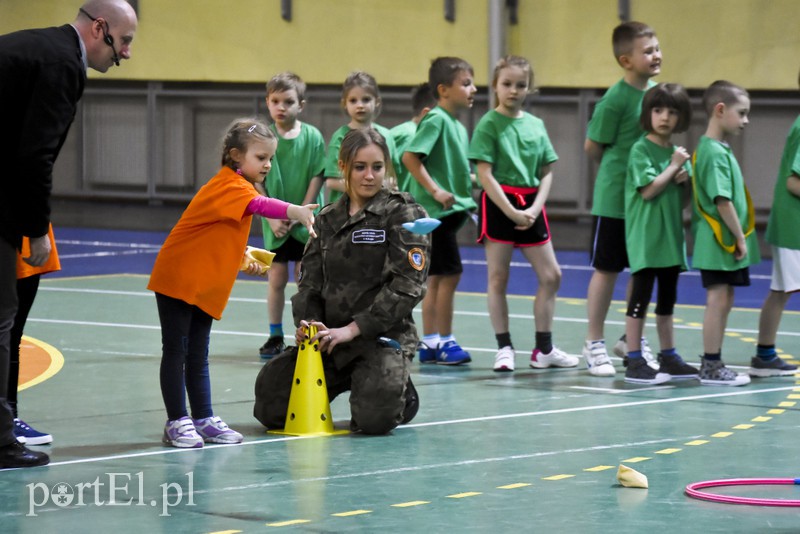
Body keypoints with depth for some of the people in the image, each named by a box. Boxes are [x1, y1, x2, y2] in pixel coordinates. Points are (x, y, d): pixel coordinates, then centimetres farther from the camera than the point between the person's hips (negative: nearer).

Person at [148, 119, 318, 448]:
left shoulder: (238, 186, 11)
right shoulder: (230, 185, -19)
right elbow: (259, 205, -41)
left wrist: (242, 257, 7)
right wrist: (295, 211, -54)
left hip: (205, 286, 9)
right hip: (177, 279, -9)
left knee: (198, 356, 13)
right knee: (176, 351, -3)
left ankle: (204, 420, 16)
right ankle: (176, 423, 0)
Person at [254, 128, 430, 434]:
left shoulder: (401, 212, -3)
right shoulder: (328, 219, 15)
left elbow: (408, 283, -12)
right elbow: (310, 279, 12)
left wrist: (353, 329, -16)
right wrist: (307, 322, -10)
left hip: (383, 335, -5)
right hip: (329, 337, 5)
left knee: (375, 418, -28)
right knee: (271, 408, -8)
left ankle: (399, 389, 9)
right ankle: (344, 383, 18)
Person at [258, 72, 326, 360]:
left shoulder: (312, 137, -6)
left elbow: (317, 178, -6)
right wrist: (271, 217, -10)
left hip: (306, 221, -1)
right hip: (274, 222, 1)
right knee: (277, 279, 7)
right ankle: (275, 337, 16)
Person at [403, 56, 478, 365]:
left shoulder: (457, 126, 14)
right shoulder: (436, 120, -13)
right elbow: (410, 157, -21)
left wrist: (473, 181, 6)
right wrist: (435, 190, -22)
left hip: (452, 210, 9)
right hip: (436, 211, -9)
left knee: (437, 277, 11)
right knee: (450, 273, -7)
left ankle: (429, 342, 16)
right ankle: (444, 341, -1)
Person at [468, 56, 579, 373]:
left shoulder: (536, 124, 8)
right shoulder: (489, 124, -6)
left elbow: (547, 172, 8)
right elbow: (484, 173, -12)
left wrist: (535, 208, -7)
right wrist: (512, 212, -17)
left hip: (530, 206, 5)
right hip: (499, 205, -5)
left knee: (551, 275, 5)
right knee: (498, 278, 1)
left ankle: (544, 349, 14)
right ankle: (504, 348, 6)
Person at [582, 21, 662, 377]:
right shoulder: (616, 98, -16)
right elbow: (593, 146, -9)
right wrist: (617, 169, 2)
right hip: (615, 199, -6)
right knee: (607, 269, 4)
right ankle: (594, 343, 14)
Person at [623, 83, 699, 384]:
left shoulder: (678, 152, 12)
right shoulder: (641, 150, -8)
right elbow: (648, 189, -18)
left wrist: (685, 179, -3)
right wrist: (674, 167, -12)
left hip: (671, 235, 7)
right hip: (645, 235, -7)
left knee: (667, 299, 13)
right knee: (641, 297, -5)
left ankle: (668, 358, 21)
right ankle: (634, 362, -3)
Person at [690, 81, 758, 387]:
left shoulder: (714, 149, 13)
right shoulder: (715, 153, -18)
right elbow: (722, 201, -21)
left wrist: (739, 237, 14)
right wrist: (740, 237, -15)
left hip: (724, 242, 10)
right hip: (719, 241, -10)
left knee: (722, 301, 14)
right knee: (718, 299, -5)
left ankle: (713, 364, 21)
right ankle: (711, 367, 0)